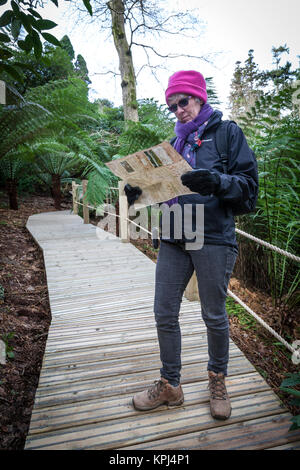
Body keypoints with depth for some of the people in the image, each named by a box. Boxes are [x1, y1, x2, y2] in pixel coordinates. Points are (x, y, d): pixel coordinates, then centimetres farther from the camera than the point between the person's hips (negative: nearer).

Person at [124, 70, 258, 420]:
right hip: (173, 239, 5)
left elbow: (248, 183, -4)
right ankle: (170, 385, 25)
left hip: (213, 239, -5)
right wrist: (141, 192, 1)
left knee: (214, 316, 7)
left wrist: (216, 181, -22)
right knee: (164, 313, 6)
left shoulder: (227, 132, 3)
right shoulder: (176, 142, 19)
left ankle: (217, 380, 33)